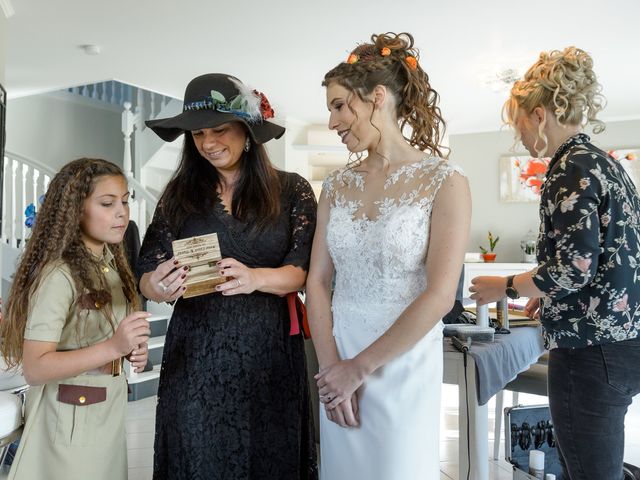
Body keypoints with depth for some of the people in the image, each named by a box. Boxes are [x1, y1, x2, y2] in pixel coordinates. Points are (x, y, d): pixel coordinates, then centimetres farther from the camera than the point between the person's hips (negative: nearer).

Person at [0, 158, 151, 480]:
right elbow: (35, 367, -25)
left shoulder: (111, 262, 4)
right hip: (71, 418, -8)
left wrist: (132, 350, -2)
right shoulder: (58, 275, -22)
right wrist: (114, 347, -33)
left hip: (109, 411, 8)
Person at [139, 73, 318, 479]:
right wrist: (160, 286, -22)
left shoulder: (292, 190, -1)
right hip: (195, 356, 1)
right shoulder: (180, 194, 4)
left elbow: (303, 271, -7)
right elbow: (147, 277, 2)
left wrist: (255, 278, -27)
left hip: (269, 352, -1)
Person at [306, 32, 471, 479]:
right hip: (338, 364, 4)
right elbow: (318, 281, 2)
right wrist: (330, 366, -8)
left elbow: (440, 296, -16)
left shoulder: (444, 181, -9)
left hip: (403, 365, -4)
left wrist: (359, 367, -13)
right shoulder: (336, 185, 5)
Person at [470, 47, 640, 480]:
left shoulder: (571, 168, -14)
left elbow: (574, 267, -21)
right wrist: (550, 294, 21)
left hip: (591, 349, -10)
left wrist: (505, 287, -7)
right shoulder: (605, 162, 14)